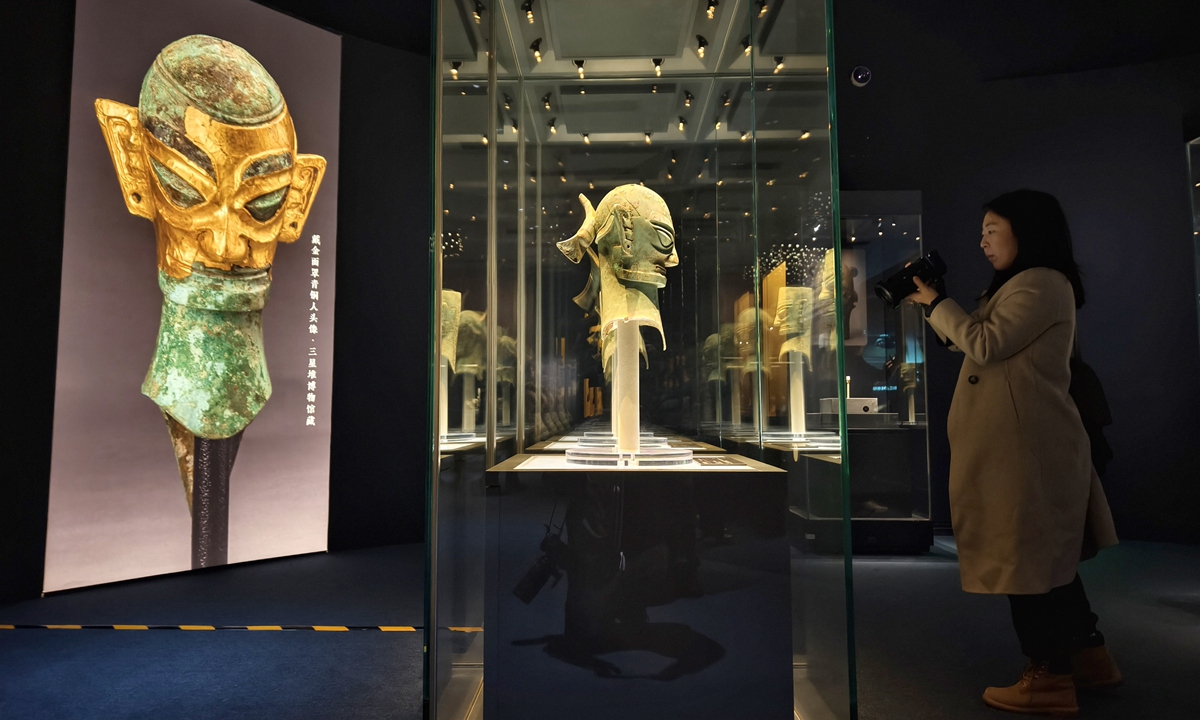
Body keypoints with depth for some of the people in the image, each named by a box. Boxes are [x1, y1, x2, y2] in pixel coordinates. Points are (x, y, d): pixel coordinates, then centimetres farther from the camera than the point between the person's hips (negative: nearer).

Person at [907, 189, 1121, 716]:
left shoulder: (1042, 283, -11)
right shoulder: (1019, 285, 21)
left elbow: (986, 345, -18)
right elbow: (974, 344, 20)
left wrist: (936, 303, -8)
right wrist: (935, 307, 13)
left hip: (1026, 445, -11)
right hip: (1017, 444, 11)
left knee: (1027, 555, -2)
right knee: (1044, 554, 18)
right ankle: (1089, 655, 30)